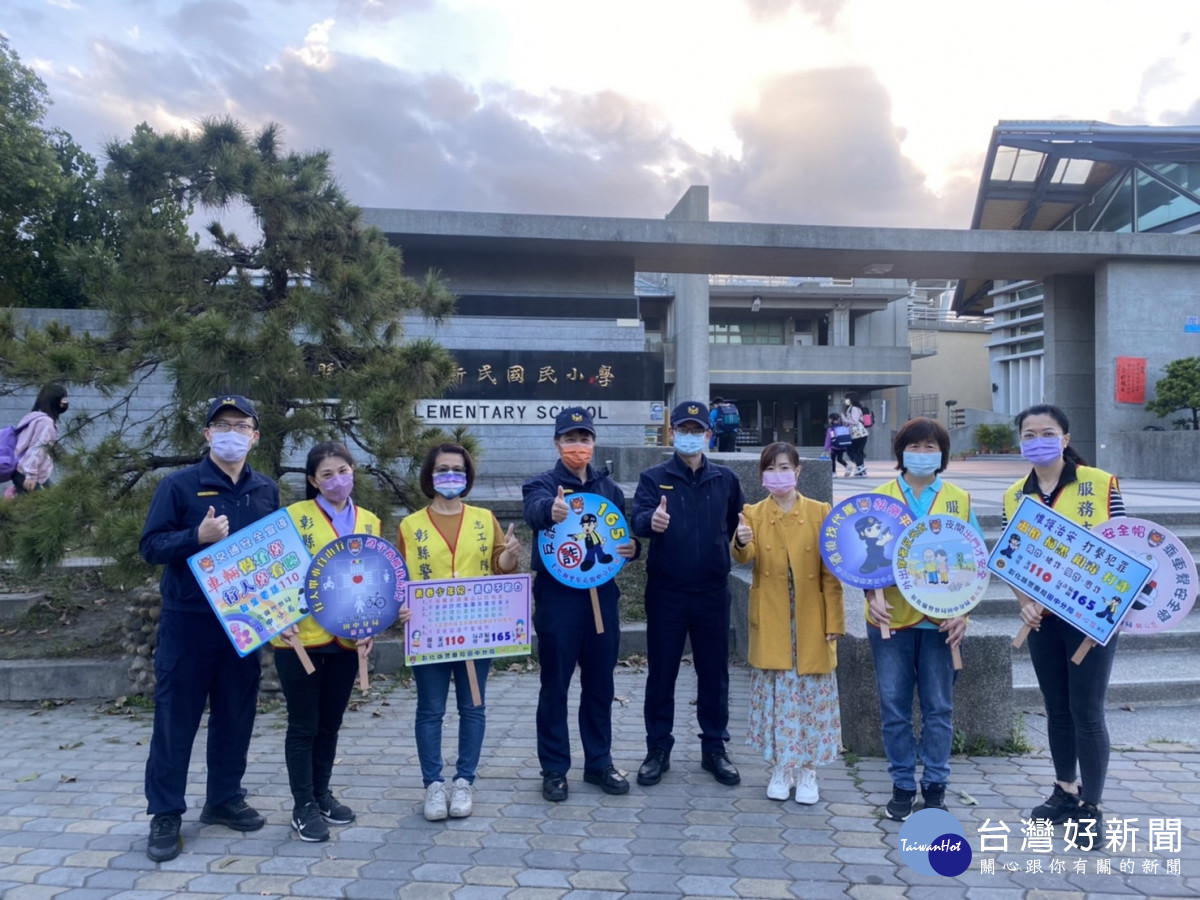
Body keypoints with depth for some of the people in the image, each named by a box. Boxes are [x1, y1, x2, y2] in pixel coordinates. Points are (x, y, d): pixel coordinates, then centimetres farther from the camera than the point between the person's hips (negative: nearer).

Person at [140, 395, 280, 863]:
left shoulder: (267, 490, 8)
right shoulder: (179, 485, -5)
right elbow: (150, 547, -8)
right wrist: (197, 536, -25)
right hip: (188, 621, -4)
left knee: (236, 714, 13)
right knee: (176, 717, 4)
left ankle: (225, 799, 29)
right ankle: (165, 814, 18)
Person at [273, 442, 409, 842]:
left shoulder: (369, 522, 6)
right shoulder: (295, 515, -7)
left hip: (346, 639, 4)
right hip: (301, 638, -4)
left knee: (330, 723, 15)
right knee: (304, 725, 6)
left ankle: (322, 794, 31)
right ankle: (303, 806, 19)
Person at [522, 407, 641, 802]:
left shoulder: (609, 487, 9)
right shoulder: (543, 484, -5)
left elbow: (623, 534, 16)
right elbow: (535, 508, -29)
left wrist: (633, 547, -8)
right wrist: (551, 510, -53)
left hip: (601, 596, 4)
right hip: (557, 598, -4)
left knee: (600, 685, 12)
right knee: (555, 686, 5)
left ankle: (599, 763, 28)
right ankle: (554, 769, 20)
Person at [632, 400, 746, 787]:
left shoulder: (725, 479, 6)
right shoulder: (654, 478, -2)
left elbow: (739, 525, 12)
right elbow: (637, 518, -20)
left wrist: (737, 541, -7)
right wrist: (650, 521, -40)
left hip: (712, 592, 2)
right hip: (666, 592, -2)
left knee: (714, 672, 11)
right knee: (661, 672, 7)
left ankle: (714, 747, 26)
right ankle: (658, 750, 22)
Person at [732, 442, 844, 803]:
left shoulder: (820, 512, 1)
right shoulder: (753, 514, 2)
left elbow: (831, 572, -1)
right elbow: (745, 557, -15)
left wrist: (834, 621, -5)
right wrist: (741, 544, -39)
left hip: (811, 621, 0)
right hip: (771, 623, 0)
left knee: (812, 691, 6)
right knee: (776, 691, 6)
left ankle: (807, 770, 21)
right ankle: (780, 768, 22)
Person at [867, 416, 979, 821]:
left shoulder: (960, 500, 6)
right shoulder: (879, 499, 4)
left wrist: (964, 610, -7)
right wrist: (872, 595, -16)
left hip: (941, 620, 0)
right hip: (891, 618, 0)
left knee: (939, 708, 8)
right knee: (894, 707, 6)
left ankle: (935, 786, 23)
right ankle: (903, 785, 21)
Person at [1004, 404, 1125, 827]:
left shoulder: (1101, 483, -7)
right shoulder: (1014, 496, 3)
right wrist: (1025, 602, -7)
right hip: (1043, 617, 4)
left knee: (1086, 711, 0)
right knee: (1057, 709, 15)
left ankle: (1090, 807, 14)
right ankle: (1065, 790, 31)